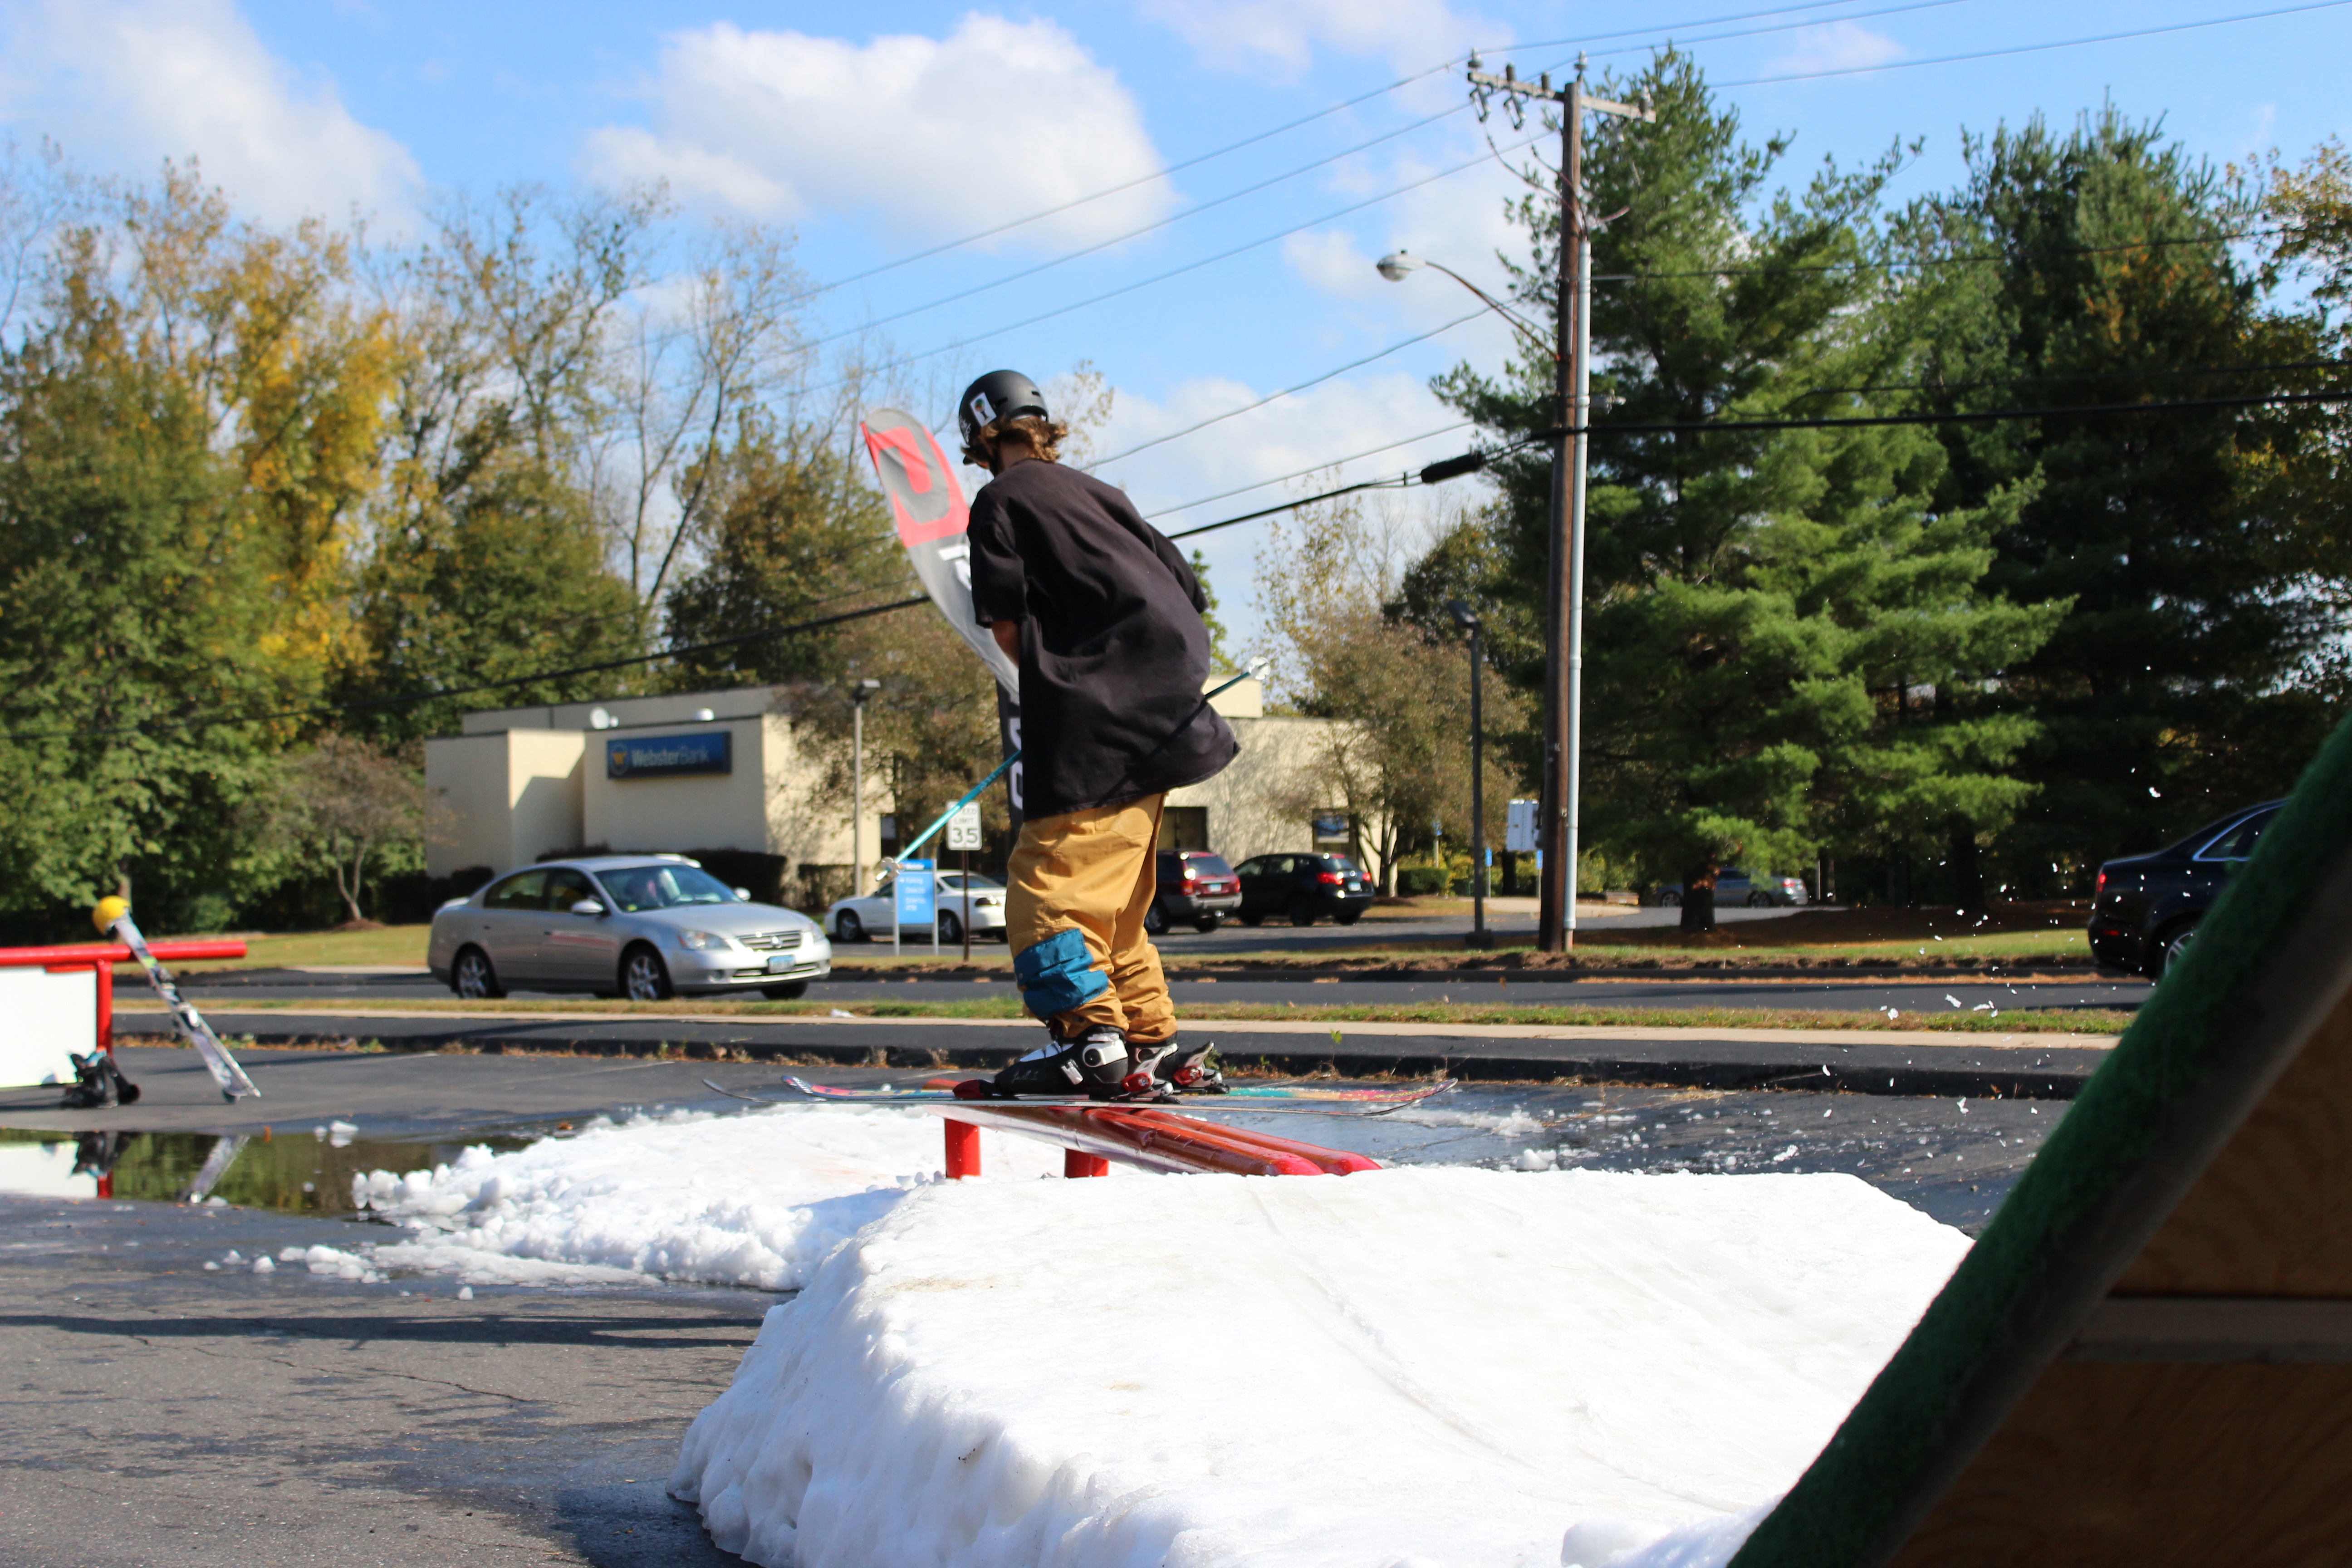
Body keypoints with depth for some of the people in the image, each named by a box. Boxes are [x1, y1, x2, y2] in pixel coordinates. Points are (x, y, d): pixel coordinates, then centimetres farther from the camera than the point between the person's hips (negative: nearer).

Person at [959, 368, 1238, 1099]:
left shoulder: (1000, 501, 3)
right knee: (1114, 893, 17)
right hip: (1165, 717, 8)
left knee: (1049, 881, -9)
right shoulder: (1096, 492, 22)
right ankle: (1154, 1040, 18)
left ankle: (1093, 1043, -20)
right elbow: (1185, 594, 18)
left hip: (1095, 718, -8)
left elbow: (1006, 623, -7)